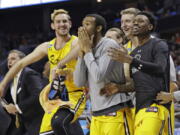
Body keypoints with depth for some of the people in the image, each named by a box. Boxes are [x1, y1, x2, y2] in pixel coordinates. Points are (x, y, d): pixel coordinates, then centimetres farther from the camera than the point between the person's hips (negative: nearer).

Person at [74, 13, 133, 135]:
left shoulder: (110, 45, -10)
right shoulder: (88, 50, 13)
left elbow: (98, 77, -21)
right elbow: (79, 83, 6)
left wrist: (88, 50, -9)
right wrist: (82, 51, 1)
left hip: (115, 111, -8)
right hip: (97, 113, 8)